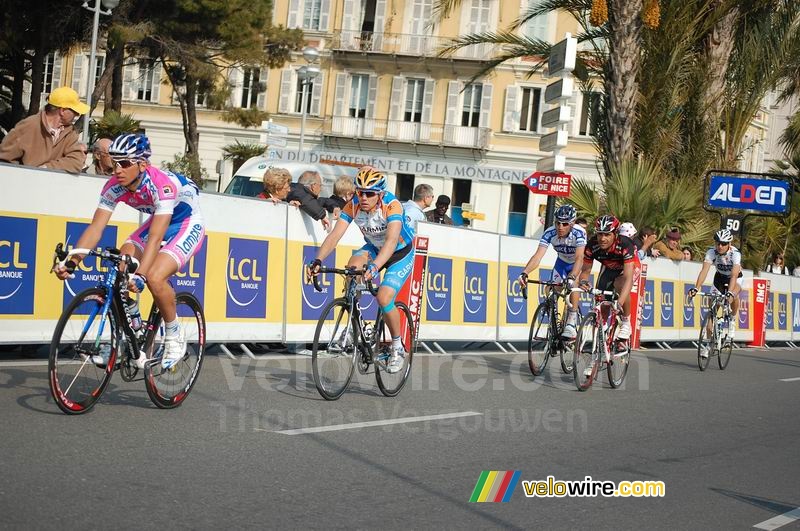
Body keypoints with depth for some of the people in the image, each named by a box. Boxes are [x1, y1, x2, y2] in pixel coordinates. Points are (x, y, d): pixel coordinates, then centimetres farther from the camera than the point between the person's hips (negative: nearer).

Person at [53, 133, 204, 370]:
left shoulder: (162, 185, -36)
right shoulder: (114, 186, -17)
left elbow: (155, 237, -42)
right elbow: (95, 228, -19)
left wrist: (140, 275, -53)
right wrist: (71, 262, -32)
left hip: (188, 225, -7)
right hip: (158, 222, 7)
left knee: (154, 277, -28)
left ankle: (175, 339, -4)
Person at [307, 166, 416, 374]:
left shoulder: (392, 205, -33)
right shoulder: (353, 206, -20)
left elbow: (392, 240, -46)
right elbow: (334, 235, -27)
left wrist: (374, 267, -61)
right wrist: (318, 261, -43)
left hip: (401, 253, -4)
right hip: (375, 248, 4)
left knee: (384, 297, -22)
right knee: (352, 267, -28)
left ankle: (398, 348, -1)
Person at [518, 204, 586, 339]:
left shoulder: (579, 233, -36)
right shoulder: (550, 233, -28)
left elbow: (579, 258, -47)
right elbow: (538, 255, -37)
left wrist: (571, 278, -64)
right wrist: (524, 273, -53)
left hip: (577, 263, -4)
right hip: (562, 261, 4)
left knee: (573, 284, -30)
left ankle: (572, 324, -22)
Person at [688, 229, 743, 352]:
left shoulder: (735, 253, -32)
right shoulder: (711, 252, -25)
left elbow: (734, 275, -43)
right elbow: (704, 270, -35)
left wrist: (730, 292, -58)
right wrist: (696, 288, -49)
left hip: (736, 277, -3)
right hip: (720, 277, 3)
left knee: (733, 295, -36)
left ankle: (733, 320, -5)